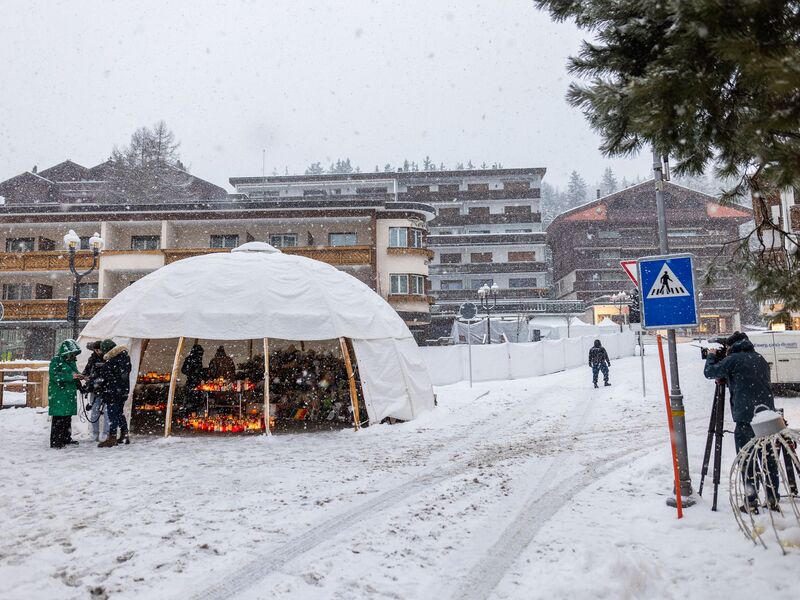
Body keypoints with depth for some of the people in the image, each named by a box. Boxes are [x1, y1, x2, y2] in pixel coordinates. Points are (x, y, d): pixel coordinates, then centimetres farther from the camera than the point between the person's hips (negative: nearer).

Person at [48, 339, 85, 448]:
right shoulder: (56, 360, -9)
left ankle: (66, 438, 23)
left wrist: (78, 376, 4)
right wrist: (71, 376, -24)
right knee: (58, 417, -7)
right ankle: (55, 441, -3)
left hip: (70, 394, 8)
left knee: (68, 417, 13)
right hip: (58, 395, -8)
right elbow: (54, 375, -18)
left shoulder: (71, 361, 15)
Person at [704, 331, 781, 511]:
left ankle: (751, 503, 2)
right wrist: (726, 379, 24)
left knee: (747, 462, 1)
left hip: (746, 418, -6)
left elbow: (709, 372, 2)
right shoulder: (760, 359, 16)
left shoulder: (733, 360, -6)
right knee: (769, 459, 13)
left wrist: (711, 356, 19)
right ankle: (773, 500, 19)